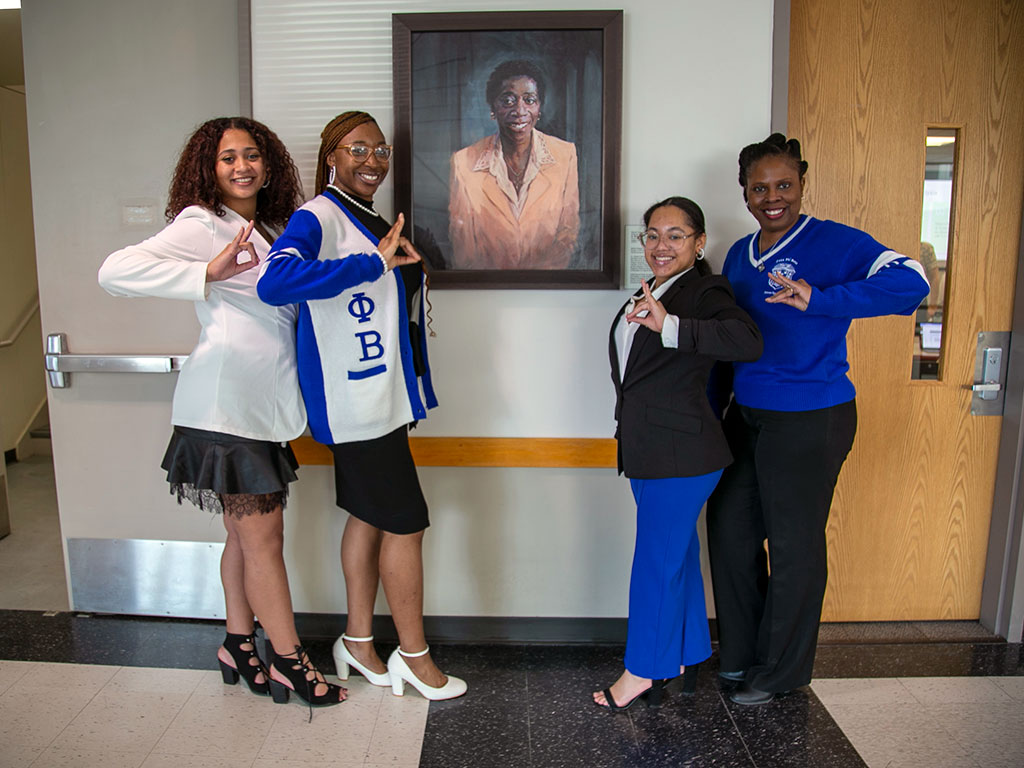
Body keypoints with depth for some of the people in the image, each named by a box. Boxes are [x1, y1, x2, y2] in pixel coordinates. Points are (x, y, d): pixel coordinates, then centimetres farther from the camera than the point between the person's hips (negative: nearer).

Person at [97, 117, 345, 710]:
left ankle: (240, 645, 30)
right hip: (225, 404, -8)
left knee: (249, 531, 15)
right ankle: (290, 664, 13)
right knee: (262, 534, 0)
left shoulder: (274, 230, 16)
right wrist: (207, 273, -27)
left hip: (265, 405, 8)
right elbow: (116, 271, -19)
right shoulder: (202, 226, -8)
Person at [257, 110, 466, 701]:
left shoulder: (375, 221, 16)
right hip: (356, 402, -9)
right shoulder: (318, 218, -13)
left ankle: (359, 641, 31)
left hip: (384, 396, 10)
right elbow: (274, 281, -33)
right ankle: (414, 655, 16)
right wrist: (374, 262, -31)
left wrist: (407, 265, 7)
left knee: (370, 517, 16)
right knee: (406, 522, -2)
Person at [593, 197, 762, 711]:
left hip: (682, 454, -9)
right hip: (648, 451, 9)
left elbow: (748, 341, -33)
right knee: (678, 553, 18)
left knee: (657, 560, 1)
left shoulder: (705, 292, -13)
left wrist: (669, 325, -39)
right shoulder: (647, 293, 15)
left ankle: (643, 672, 17)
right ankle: (682, 659, 33)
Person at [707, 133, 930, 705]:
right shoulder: (739, 255, 11)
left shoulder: (834, 243, -11)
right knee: (730, 530, 15)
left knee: (794, 547, 5)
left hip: (809, 421, -7)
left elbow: (910, 282, -27)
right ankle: (741, 652, 36)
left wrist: (818, 300, -36)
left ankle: (779, 671, 26)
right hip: (745, 416, 8)